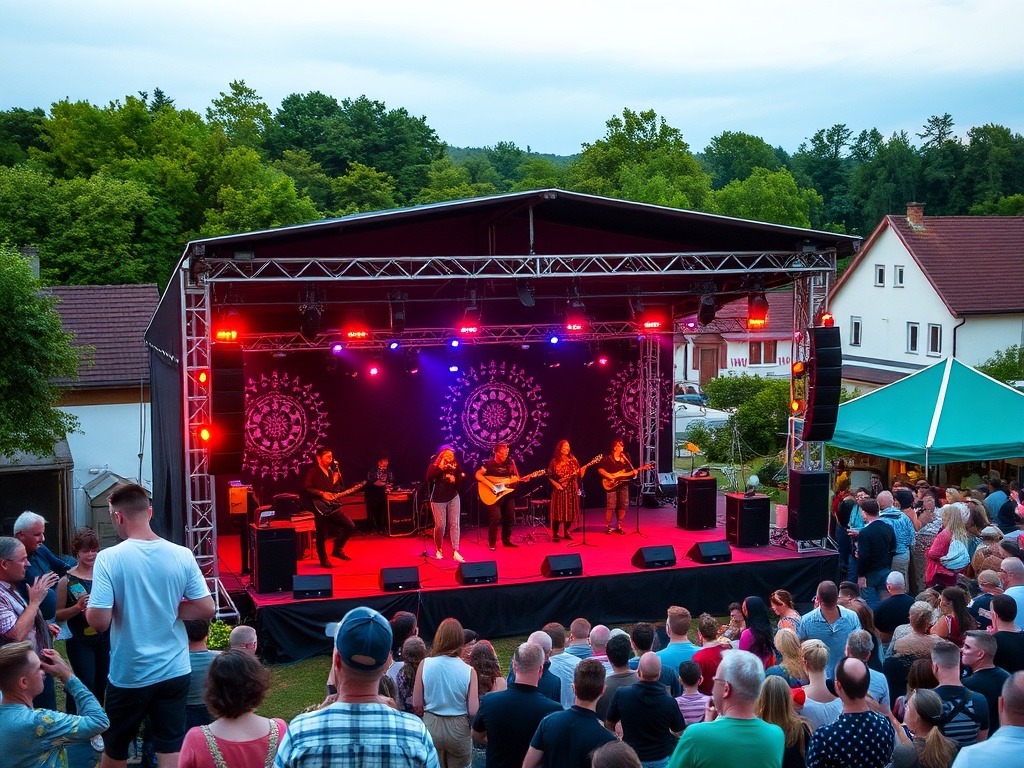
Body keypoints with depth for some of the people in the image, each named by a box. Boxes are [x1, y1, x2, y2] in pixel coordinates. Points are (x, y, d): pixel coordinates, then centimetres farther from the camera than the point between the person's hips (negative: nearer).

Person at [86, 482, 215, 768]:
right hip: (174, 671, 2)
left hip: (129, 675, -2)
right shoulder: (182, 555, -5)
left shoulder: (109, 558, -15)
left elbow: (99, 622, -18)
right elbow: (206, 609, -3)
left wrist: (89, 605, 2)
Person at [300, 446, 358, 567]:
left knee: (350, 526, 3)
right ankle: (324, 560, 12)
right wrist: (322, 494, -22)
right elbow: (306, 488, -16)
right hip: (319, 507, -7)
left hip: (332, 506, 7)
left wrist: (337, 478, -3)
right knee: (322, 535, -2)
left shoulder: (331, 470, 14)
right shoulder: (312, 471, -7)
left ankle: (337, 550, 17)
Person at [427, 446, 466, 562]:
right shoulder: (434, 466, -7)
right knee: (440, 525, -1)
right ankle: (438, 550, 20)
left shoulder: (456, 466, -2)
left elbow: (461, 482, 2)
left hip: (453, 497, 2)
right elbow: (429, 478, -23)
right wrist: (440, 468, -29)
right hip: (438, 499, -2)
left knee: (454, 524, -4)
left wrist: (456, 480, -20)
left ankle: (455, 552, -2)